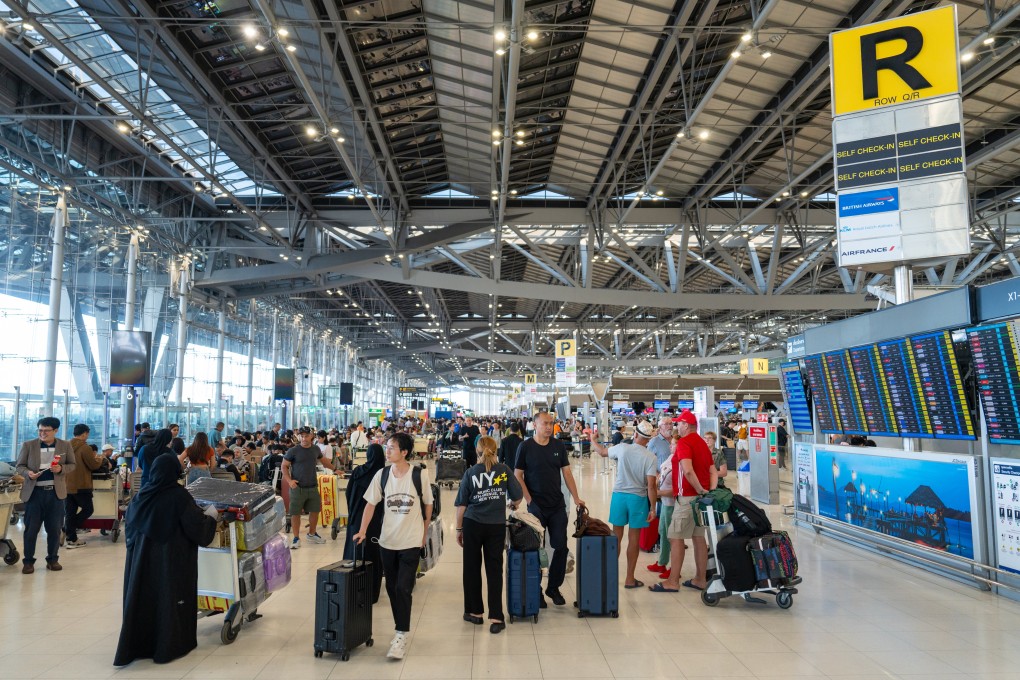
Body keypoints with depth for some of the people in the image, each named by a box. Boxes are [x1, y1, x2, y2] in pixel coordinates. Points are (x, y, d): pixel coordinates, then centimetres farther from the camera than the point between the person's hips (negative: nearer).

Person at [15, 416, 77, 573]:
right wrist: (28, 473, -17)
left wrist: (61, 469, -13)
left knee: (54, 529, 6)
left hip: (55, 492, 1)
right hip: (34, 492, -1)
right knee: (31, 528, 2)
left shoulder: (65, 446, 4)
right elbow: (19, 466, 4)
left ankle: (52, 559, 19)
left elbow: (72, 465, 8)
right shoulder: (28, 445, 1)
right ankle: (28, 561, 15)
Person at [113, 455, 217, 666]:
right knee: (169, 598, 6)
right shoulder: (179, 495, -17)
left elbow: (129, 522, 13)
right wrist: (210, 516, 3)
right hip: (171, 558, -5)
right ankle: (168, 646, 13)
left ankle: (136, 645, 20)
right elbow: (197, 527, -15)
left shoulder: (142, 494, -1)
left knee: (143, 597, 13)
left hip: (141, 557, 5)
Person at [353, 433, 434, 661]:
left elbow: (428, 504, 0)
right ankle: (400, 630, 29)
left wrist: (424, 532, 6)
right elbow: (371, 503, 1)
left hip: (411, 541, -4)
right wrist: (362, 530, -7)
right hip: (387, 540, 4)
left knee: (403, 589, -7)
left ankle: (401, 637, 4)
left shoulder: (420, 475, -12)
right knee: (392, 588, 13)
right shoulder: (382, 475, -4)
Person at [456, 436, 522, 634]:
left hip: (473, 524, 0)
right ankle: (496, 617, 3)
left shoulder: (471, 472, -2)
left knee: (472, 568, 13)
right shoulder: (504, 470, 0)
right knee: (494, 570, 5)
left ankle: (475, 612, 22)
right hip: (497, 526, 1)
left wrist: (459, 529, 9)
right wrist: (511, 505, 25)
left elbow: (461, 504, -1)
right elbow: (517, 497, 2)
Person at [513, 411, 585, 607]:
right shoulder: (525, 447, -6)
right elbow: (518, 476, -4)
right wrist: (530, 500, -10)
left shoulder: (559, 446, 4)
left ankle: (553, 587, 21)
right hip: (536, 506, -3)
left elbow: (567, 473, 7)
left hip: (558, 506, 3)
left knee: (561, 547, 4)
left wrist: (576, 498, 1)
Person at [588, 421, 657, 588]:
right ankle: (629, 579, 15)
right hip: (638, 498, -2)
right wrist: (653, 508, -5)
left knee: (616, 536, 11)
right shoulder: (650, 457, -11)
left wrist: (593, 439, 31)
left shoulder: (622, 448, -7)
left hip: (619, 495, 2)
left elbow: (602, 452, 12)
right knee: (634, 539, 8)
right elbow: (651, 486, -14)